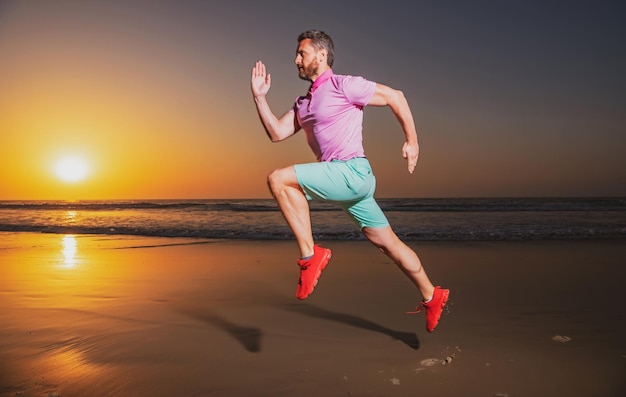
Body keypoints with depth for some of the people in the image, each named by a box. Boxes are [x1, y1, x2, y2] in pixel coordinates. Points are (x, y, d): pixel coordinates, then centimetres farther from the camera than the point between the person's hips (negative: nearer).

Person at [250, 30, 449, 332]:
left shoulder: (344, 85, -5)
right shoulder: (303, 103, 20)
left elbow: (395, 96, -3)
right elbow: (277, 133, 13)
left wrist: (412, 141, -4)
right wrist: (260, 97, 8)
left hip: (353, 172, -8)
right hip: (342, 181, 8)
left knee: (279, 179, -18)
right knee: (387, 242, 13)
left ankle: (310, 255, -16)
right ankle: (431, 297, 25)